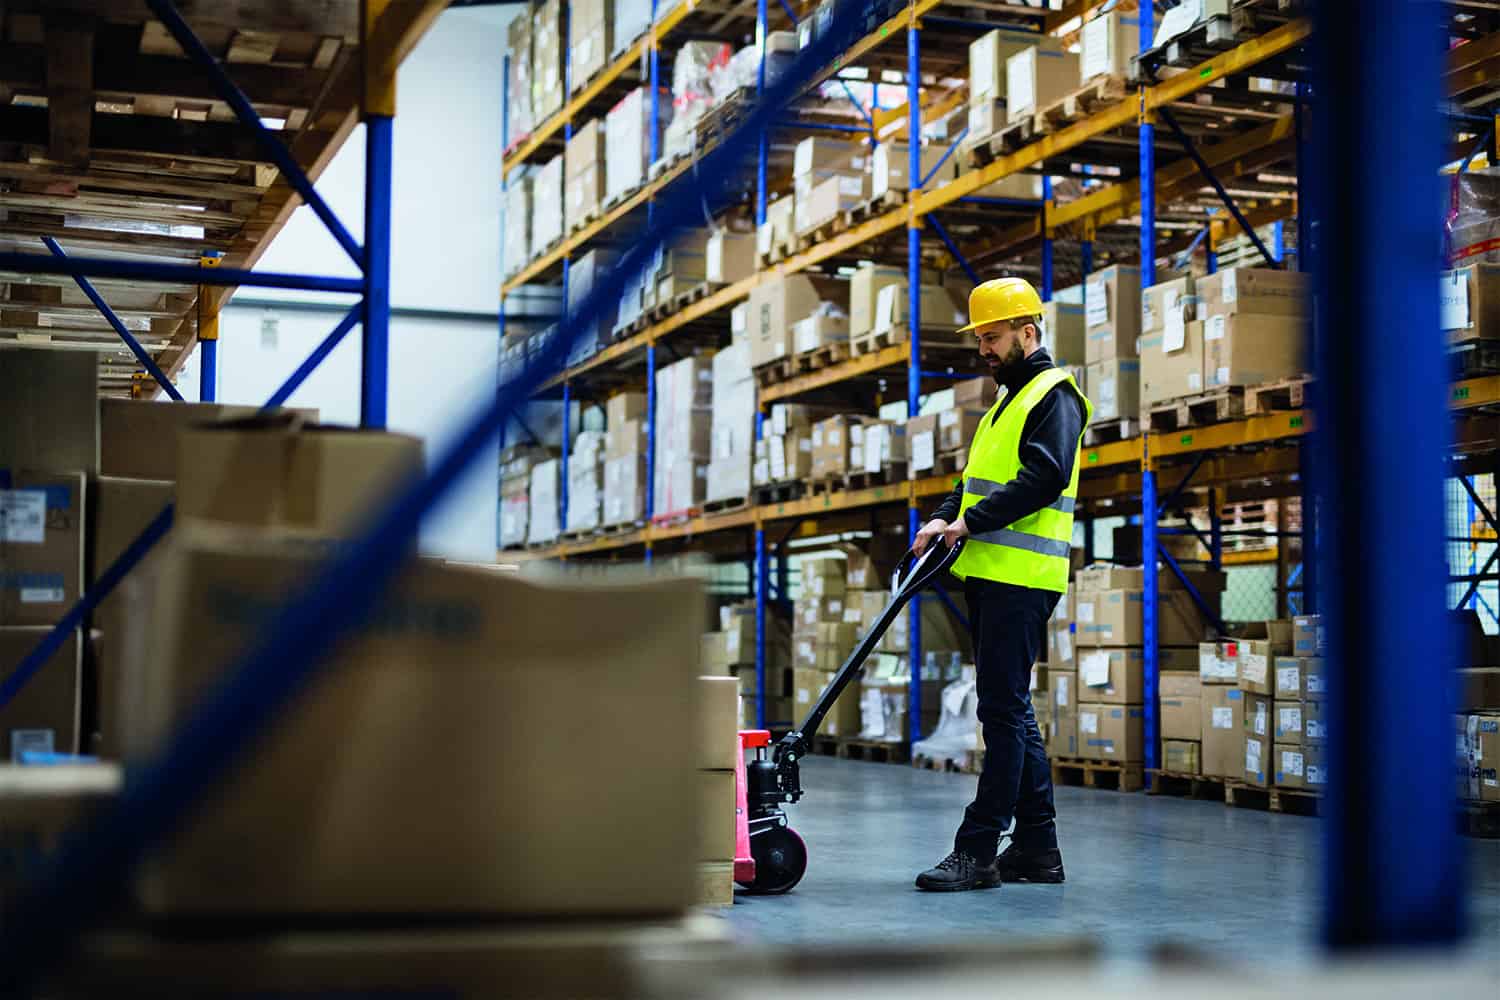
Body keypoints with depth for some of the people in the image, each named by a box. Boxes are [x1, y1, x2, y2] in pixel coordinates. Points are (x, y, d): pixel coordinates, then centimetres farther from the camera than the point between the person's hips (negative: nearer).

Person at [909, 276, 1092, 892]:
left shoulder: (1054, 395, -5)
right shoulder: (1006, 402, 25)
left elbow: (1046, 477, -19)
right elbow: (976, 479, 24)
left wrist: (973, 521, -18)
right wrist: (945, 518, 5)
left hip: (1022, 578, -10)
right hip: (988, 575, 10)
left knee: (1002, 710, -10)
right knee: (1012, 711, 11)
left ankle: (977, 851, -10)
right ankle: (1038, 847, 16)